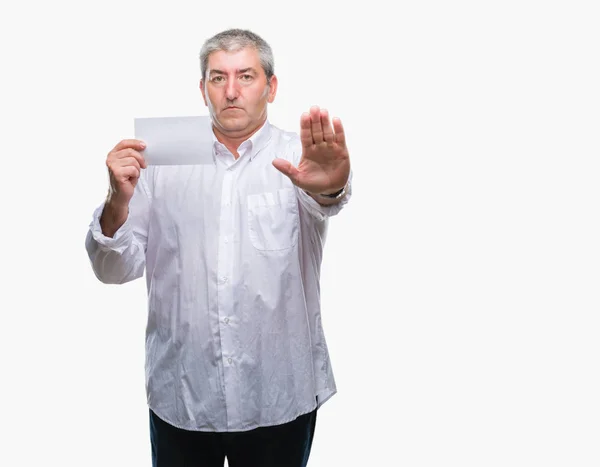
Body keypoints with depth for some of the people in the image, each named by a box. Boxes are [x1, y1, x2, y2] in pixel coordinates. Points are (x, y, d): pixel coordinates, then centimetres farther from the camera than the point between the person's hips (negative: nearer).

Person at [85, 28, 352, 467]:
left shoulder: (302, 158, -3)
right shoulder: (163, 163, 2)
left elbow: (320, 201, -25)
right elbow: (116, 270, 0)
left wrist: (329, 188, -49)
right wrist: (119, 199, -20)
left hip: (279, 399, -1)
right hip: (180, 397, 1)